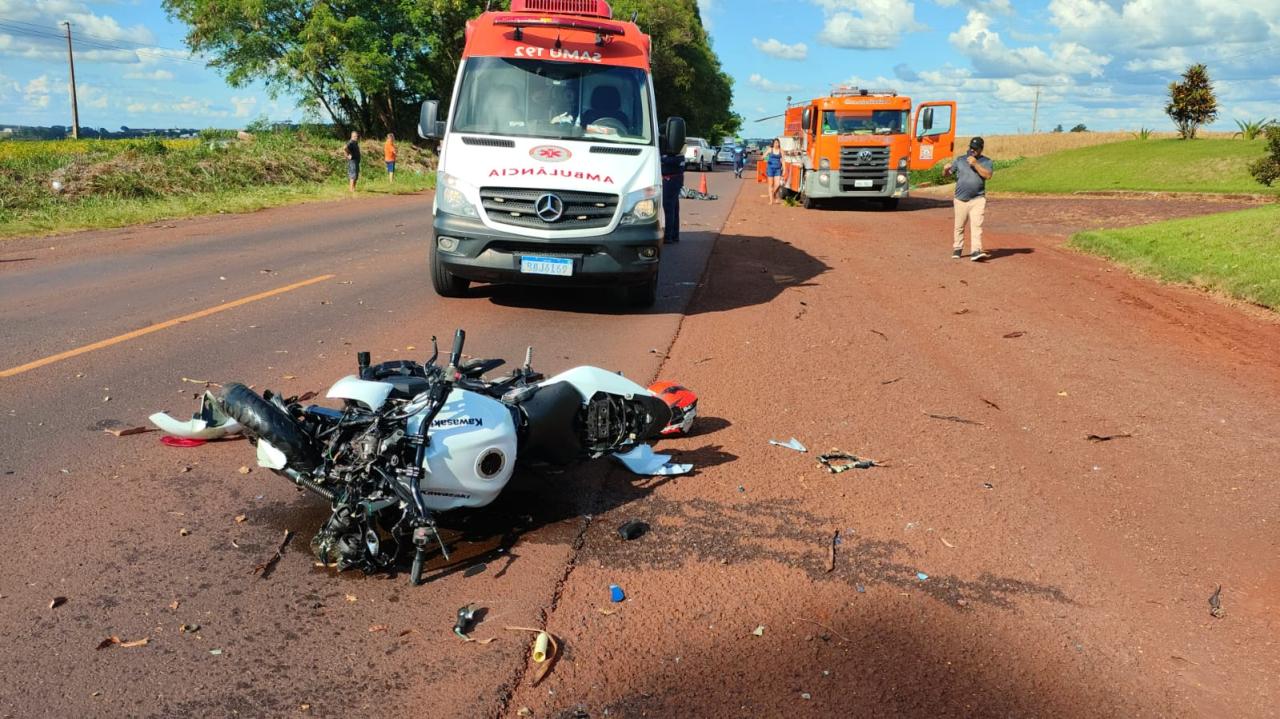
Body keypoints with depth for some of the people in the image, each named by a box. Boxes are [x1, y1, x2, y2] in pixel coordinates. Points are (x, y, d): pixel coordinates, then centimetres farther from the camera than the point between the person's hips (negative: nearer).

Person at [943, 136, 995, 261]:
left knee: (976, 225, -13)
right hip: (960, 199, 2)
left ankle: (976, 251, -18)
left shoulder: (986, 161, 4)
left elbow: (988, 175, -12)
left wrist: (975, 164, -19)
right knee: (959, 226, 9)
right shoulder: (960, 160, 10)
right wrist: (946, 169, -15)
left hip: (978, 200, -2)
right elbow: (946, 174, 9)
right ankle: (957, 249, 25)